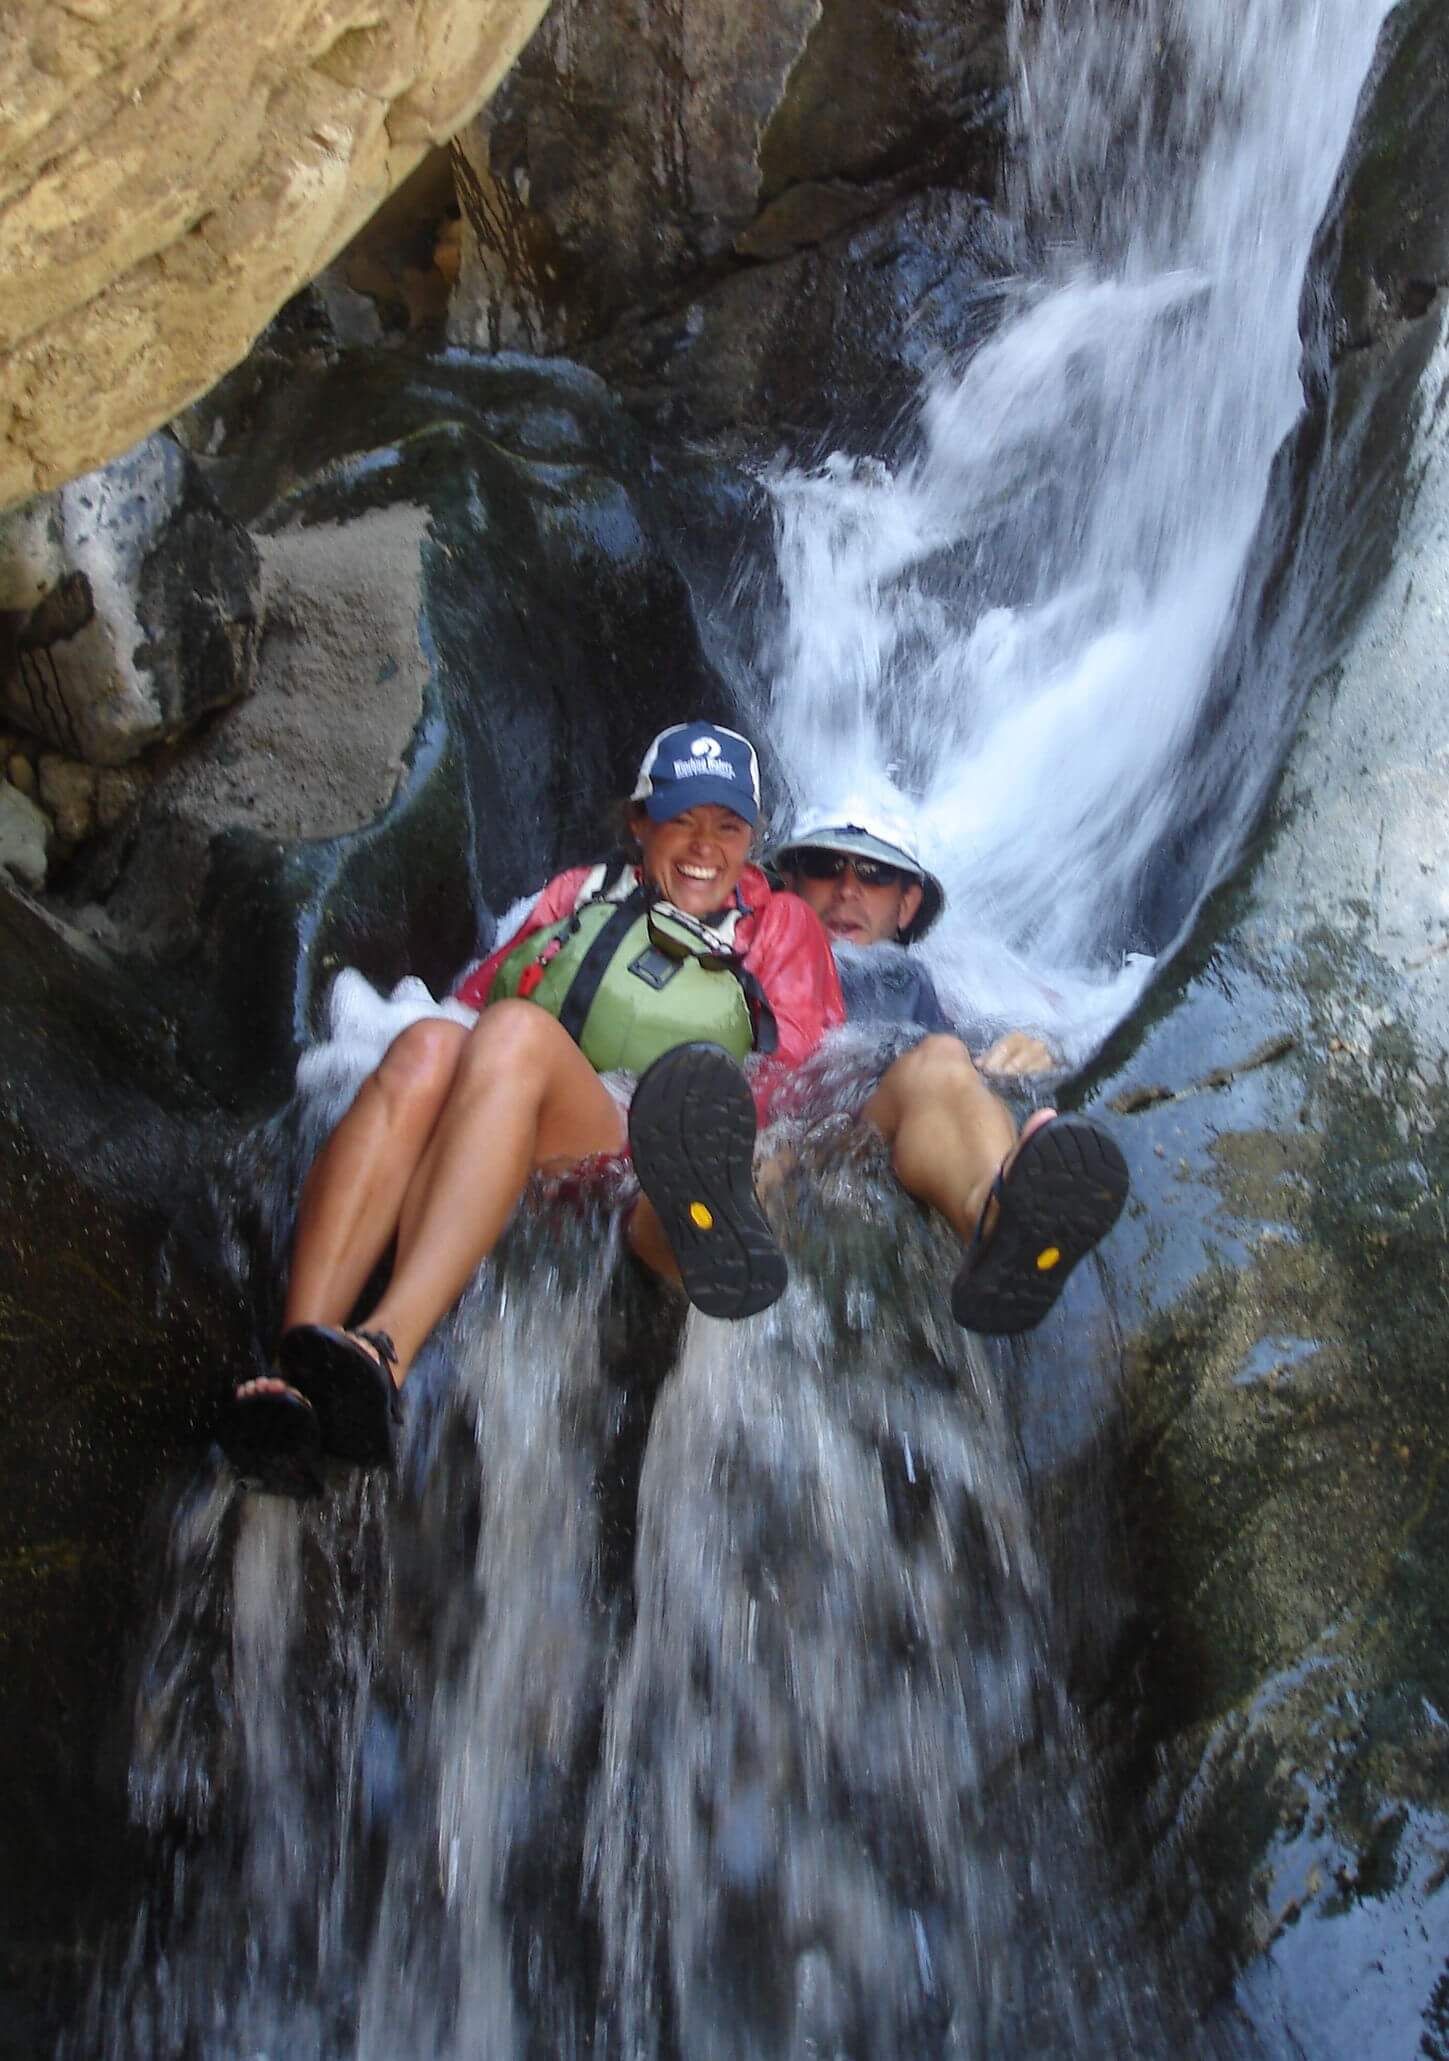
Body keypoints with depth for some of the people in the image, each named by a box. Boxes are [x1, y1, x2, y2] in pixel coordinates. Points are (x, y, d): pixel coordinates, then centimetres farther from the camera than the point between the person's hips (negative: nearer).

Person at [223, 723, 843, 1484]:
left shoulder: (781, 927, 27)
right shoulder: (580, 893, 33)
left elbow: (808, 1072, 13)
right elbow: (473, 999, 25)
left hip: (628, 1178, -2)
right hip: (471, 1154, 3)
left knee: (517, 1031, -32)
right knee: (429, 1044, -32)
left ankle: (386, 1349, -52)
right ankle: (298, 1367, -47)